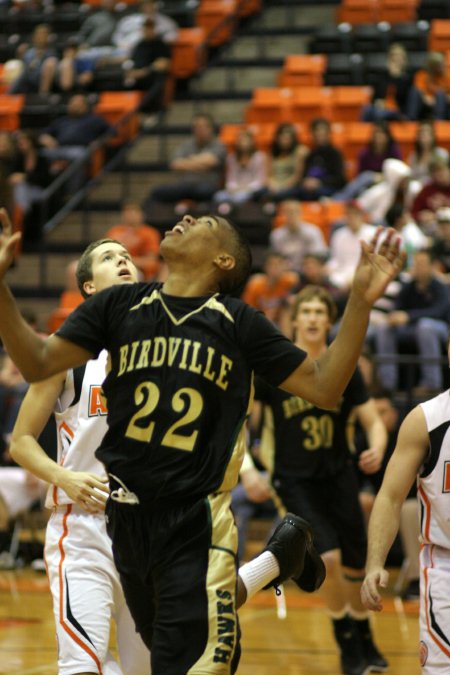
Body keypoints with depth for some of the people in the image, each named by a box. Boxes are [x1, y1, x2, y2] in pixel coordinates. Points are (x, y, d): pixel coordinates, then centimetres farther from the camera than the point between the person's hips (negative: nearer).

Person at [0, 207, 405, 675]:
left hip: (197, 520, -3)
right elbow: (38, 364, 2)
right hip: (128, 513, 3)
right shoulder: (119, 305, 5)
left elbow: (323, 388, 0)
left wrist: (361, 301, -11)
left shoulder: (237, 322, 0)